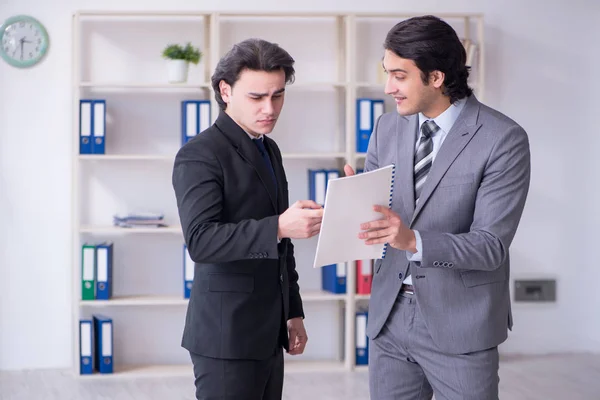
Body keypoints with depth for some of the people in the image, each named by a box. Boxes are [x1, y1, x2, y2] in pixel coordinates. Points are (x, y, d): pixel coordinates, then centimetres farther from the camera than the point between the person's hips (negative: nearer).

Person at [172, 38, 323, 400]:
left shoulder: (269, 150, 14)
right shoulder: (199, 155, -13)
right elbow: (200, 240, -26)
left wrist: (293, 311, 21)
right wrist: (280, 227, -35)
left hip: (268, 332, 8)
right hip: (227, 335, -8)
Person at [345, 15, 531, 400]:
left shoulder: (504, 139, -13)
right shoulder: (388, 127, 4)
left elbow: (492, 245, -16)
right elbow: (367, 208, 8)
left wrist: (414, 241, -31)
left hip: (460, 324, -4)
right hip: (390, 315, 5)